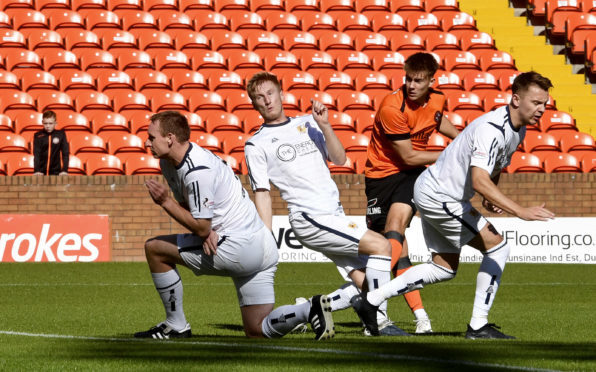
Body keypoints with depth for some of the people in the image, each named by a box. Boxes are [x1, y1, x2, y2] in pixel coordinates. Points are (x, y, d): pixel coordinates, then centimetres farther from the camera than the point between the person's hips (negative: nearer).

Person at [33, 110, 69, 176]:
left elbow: (65, 154, -2)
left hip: (56, 172, 0)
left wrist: (64, 170, -12)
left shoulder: (61, 134, 0)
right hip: (41, 172, 0)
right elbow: (36, 155, -8)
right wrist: (37, 170, -21)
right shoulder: (38, 136, -1)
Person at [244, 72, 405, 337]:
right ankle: (379, 322, -16)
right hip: (310, 219, -6)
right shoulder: (256, 145, 2)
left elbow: (339, 159, 9)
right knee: (380, 245, -19)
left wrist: (324, 126, -6)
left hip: (335, 218, 6)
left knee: (366, 286, -2)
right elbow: (262, 195, -1)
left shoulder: (307, 123, 16)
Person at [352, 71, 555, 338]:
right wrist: (520, 211, -48)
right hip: (438, 197, -10)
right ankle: (478, 326, -6)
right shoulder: (491, 129, -29)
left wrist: (490, 196, 6)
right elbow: (479, 181, -42)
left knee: (444, 268, 16)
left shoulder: (518, 129, 3)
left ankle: (370, 301, 20)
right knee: (497, 246, -11)